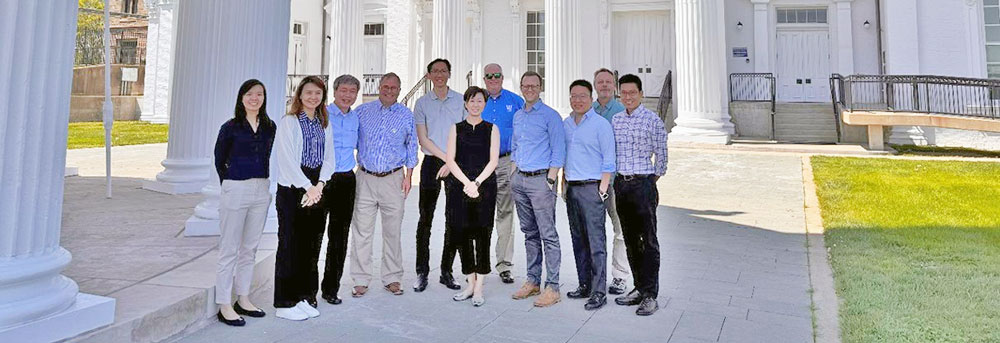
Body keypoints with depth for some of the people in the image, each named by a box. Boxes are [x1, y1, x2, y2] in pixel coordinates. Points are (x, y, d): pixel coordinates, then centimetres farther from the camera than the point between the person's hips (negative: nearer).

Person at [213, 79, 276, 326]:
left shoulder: (269, 127, 7)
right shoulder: (231, 127, -4)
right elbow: (220, 160, 7)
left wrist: (263, 182, 11)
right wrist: (230, 183, 7)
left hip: (261, 191, 5)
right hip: (236, 190, -4)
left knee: (250, 248, 12)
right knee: (229, 250, 0)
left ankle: (243, 300, 24)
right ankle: (224, 306, 7)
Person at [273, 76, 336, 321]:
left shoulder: (325, 124, 14)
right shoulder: (289, 122, -3)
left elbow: (329, 158, 8)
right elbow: (288, 159, -10)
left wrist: (319, 185, -7)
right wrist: (307, 187, -14)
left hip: (317, 190, 5)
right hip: (292, 189, -5)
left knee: (312, 244, 8)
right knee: (291, 244, -1)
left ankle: (305, 297, 20)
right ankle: (285, 303, 9)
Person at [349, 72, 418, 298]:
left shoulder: (406, 116, 6)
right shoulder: (362, 111, 6)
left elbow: (412, 147, 10)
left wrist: (408, 176, 5)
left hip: (393, 179, 0)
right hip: (365, 178, 0)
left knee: (392, 231, 5)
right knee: (361, 231, 0)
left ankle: (392, 279, 16)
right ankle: (361, 281, 8)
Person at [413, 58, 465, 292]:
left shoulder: (461, 100, 7)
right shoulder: (422, 103, 8)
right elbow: (423, 139, 1)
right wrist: (446, 157, -8)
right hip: (431, 162, 0)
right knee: (426, 218, 0)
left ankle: (447, 271, 12)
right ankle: (422, 273, 7)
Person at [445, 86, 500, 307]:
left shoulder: (491, 129, 7)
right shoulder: (456, 129, 10)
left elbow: (493, 161, 0)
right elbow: (451, 160, 3)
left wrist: (476, 183, -11)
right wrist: (466, 183, -9)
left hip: (485, 187, -2)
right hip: (459, 187, 2)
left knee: (482, 236, -3)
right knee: (463, 235, 4)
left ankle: (479, 289, 5)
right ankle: (470, 284, 17)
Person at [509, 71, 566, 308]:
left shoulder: (550, 116, -6)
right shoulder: (517, 116, 15)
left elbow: (558, 152, -9)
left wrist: (550, 181, -14)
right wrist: (514, 177, 15)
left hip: (540, 179, -7)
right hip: (520, 180, 7)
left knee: (548, 235, -5)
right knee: (529, 233, 13)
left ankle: (552, 287, -1)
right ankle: (533, 281, 21)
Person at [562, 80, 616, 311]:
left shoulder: (601, 124, -4)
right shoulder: (565, 124, 14)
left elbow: (609, 160, -6)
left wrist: (603, 188, -12)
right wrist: (564, 183, 15)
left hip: (592, 187, -6)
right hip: (572, 188, 7)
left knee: (596, 241, -6)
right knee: (578, 240, 11)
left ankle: (599, 292, -2)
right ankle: (585, 285, 21)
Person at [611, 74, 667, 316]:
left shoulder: (652, 120, -5)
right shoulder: (615, 120, 10)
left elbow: (661, 155, -1)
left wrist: (651, 183, 2)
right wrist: (614, 181, 13)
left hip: (643, 183, -6)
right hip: (621, 184, 6)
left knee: (648, 240, -2)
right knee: (630, 239, 12)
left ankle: (650, 295, 3)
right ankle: (639, 288, 23)